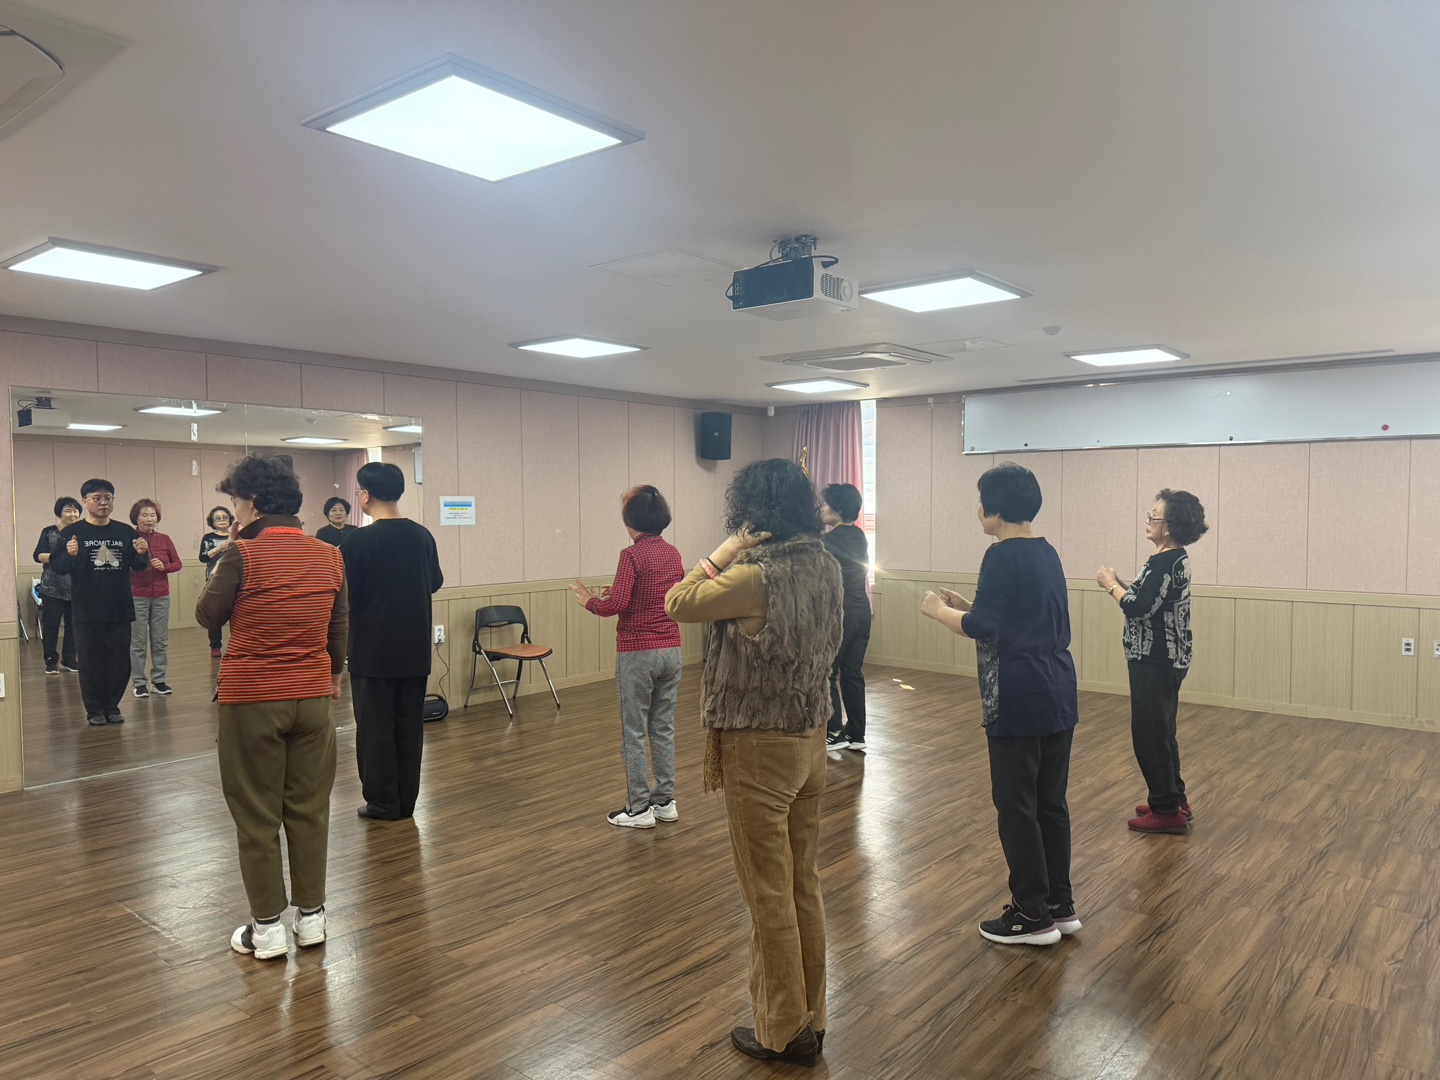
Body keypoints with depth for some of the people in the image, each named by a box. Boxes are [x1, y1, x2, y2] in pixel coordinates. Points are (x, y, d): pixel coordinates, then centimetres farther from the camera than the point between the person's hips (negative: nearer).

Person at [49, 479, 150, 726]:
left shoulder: (125, 532, 7)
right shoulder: (71, 532, -2)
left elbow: (139, 566, 9)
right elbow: (57, 567, -8)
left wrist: (142, 554, -13)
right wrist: (69, 555, -29)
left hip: (120, 610, 3)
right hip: (87, 612, -3)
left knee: (120, 661, 7)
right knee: (90, 662, 4)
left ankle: (112, 706, 20)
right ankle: (94, 710, 15)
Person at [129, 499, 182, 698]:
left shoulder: (164, 539, 7)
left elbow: (177, 563, 9)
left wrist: (164, 566, -10)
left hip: (161, 596, 4)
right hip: (137, 597, -4)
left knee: (160, 640, 8)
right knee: (138, 641, 1)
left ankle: (159, 680, 17)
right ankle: (139, 683, 10)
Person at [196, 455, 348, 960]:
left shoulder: (242, 555, -13)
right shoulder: (329, 556, 2)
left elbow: (208, 615, -1)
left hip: (251, 699, -4)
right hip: (312, 696, 4)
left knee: (256, 816, 8)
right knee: (309, 810, 13)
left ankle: (267, 928, 16)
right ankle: (311, 917, 23)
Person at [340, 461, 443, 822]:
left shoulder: (358, 541, -14)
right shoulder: (422, 536, 2)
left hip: (372, 649, -5)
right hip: (415, 647, 5)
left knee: (375, 727, 5)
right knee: (409, 724, 12)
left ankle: (383, 803, 11)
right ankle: (406, 801, 19)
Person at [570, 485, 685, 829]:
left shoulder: (632, 555, -14)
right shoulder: (673, 554, 6)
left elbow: (616, 604, -21)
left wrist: (589, 601, -1)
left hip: (637, 653, -6)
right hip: (670, 650, 7)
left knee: (634, 733, 4)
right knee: (664, 727, 14)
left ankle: (639, 809, 10)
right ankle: (665, 802, 21)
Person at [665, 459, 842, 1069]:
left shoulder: (753, 576, -23)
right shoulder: (826, 566, 0)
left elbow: (676, 605, -12)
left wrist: (723, 553, -7)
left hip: (758, 749, -8)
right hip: (811, 741, 8)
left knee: (769, 896, 7)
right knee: (804, 887, 18)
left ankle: (781, 1033, 23)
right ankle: (810, 1020, 33)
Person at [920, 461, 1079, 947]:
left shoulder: (1003, 555, -15)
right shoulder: (1048, 553, 12)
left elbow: (979, 627, -17)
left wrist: (939, 611, 0)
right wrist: (966, 605, 19)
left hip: (1018, 702, -9)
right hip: (1059, 695, 9)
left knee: (1016, 806, 2)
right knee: (1052, 801, 16)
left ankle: (1033, 916, 11)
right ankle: (1060, 905, 26)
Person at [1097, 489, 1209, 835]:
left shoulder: (1165, 562, -20)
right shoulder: (1176, 559, 11)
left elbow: (1139, 609, -24)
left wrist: (1112, 585, -10)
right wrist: (1119, 585, 4)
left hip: (1155, 662, -11)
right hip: (1164, 659, 11)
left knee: (1149, 734, -1)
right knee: (1160, 732, 19)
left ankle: (1167, 811, 8)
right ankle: (1175, 800, 30)